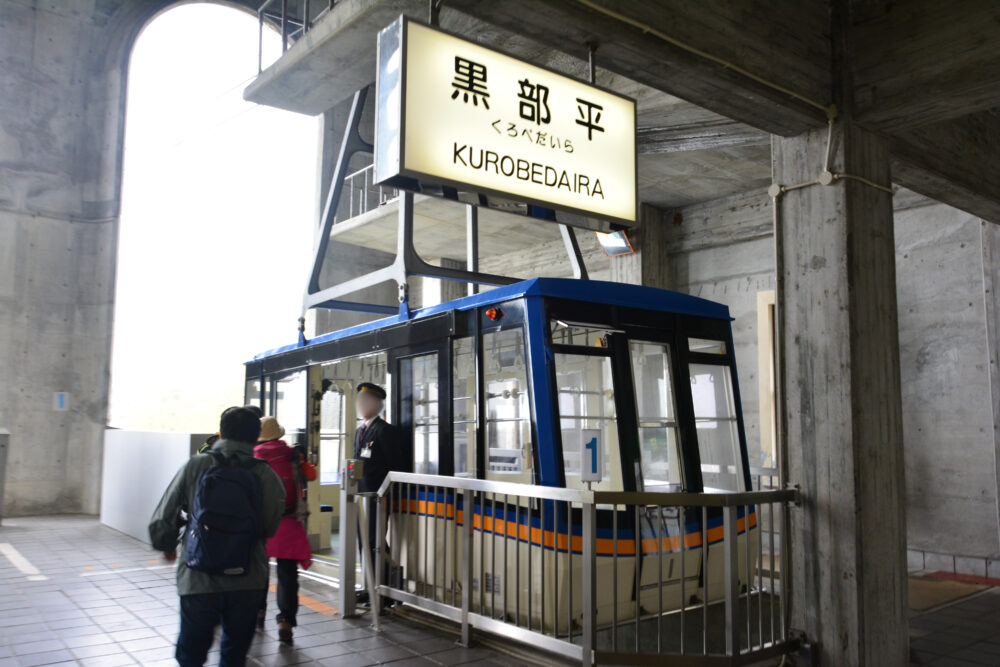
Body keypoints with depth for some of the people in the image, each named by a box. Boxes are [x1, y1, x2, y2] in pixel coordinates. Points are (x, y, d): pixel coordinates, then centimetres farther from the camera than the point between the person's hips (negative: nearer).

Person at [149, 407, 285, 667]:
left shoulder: (195, 466, -5)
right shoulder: (267, 475, -5)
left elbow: (162, 520, -1)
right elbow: (270, 528, 1)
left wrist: (167, 547, 20)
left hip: (198, 580, 0)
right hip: (247, 584, 1)